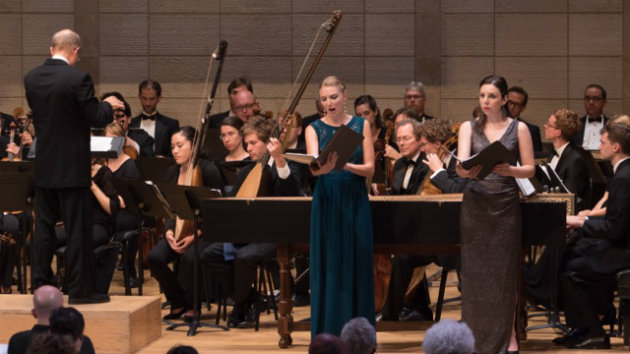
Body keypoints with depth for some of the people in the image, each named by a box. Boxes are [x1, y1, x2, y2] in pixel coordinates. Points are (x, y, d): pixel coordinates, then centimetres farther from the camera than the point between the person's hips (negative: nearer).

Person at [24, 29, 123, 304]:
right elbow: (96, 118, -14)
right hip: (72, 167, -6)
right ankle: (80, 289, 5)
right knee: (78, 229, 1)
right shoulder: (78, 79, -17)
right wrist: (108, 105, 7)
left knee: (44, 227, 12)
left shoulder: (31, 78, 3)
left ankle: (41, 286, 16)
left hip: (43, 167, 6)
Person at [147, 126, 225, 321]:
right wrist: (169, 231, -12)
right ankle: (178, 303, 1)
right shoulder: (172, 172, 9)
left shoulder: (209, 171, -9)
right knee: (155, 257, -22)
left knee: (188, 258, -35)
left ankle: (193, 306, -8)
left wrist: (194, 235, -21)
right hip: (179, 230, 5)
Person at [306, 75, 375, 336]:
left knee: (357, 268, 2)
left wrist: (345, 165, -20)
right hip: (326, 203, 0)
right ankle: (328, 334, 7)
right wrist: (324, 167, -36)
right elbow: (313, 167, -13)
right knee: (328, 270, 1)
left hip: (355, 202, 0)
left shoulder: (361, 126, 5)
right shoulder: (314, 129, 4)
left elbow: (370, 168, -2)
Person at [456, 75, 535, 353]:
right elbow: (461, 164, -10)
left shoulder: (518, 129, 3)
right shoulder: (469, 127, 4)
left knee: (505, 269, 1)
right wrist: (465, 171, -33)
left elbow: (529, 169, 1)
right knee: (475, 268, 3)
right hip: (475, 203, 1)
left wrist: (509, 170, -18)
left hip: (506, 204, -1)